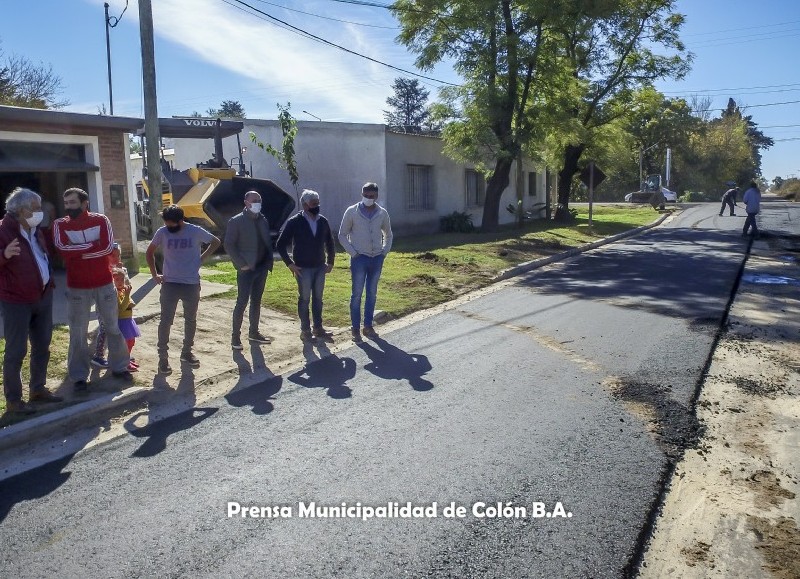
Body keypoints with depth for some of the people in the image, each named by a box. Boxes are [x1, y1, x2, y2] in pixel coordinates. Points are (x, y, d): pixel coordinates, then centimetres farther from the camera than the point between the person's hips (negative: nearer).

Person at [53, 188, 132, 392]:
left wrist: (79, 252, -15)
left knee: (113, 327, 12)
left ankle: (119, 367, 27)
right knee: (78, 333, 5)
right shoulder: (60, 224, -2)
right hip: (77, 288, 0)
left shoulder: (101, 220, -2)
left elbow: (108, 246, -17)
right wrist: (93, 245, -17)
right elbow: (62, 248, -19)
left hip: (104, 284, 1)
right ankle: (79, 376, 16)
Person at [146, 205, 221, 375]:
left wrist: (201, 258, -1)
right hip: (170, 284, 0)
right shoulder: (162, 232, -5)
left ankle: (187, 352, 29)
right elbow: (150, 252, 11)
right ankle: (163, 357, 6)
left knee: (190, 320, 12)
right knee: (165, 321, -3)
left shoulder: (196, 231, -8)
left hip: (191, 284, 1)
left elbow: (216, 242, 8)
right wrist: (154, 274, 5)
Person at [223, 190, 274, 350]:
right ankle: (235, 336, 5)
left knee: (256, 301, 14)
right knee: (242, 302, -4)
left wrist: (269, 262, 4)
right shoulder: (236, 221, -8)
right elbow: (229, 245, -10)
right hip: (246, 269, -6)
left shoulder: (263, 220, 10)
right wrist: (241, 264, -14)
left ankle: (254, 332, 25)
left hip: (262, 268, 6)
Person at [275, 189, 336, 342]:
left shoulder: (323, 221, 3)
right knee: (304, 299, 5)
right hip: (303, 268, -4)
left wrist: (330, 262, 9)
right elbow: (281, 244, -7)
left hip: (320, 267, 4)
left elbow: (330, 243, 15)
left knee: (318, 298, 11)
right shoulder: (294, 222, -10)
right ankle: (305, 330, 15)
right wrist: (290, 264, -9)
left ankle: (318, 328, 22)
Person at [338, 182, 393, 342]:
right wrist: (353, 253, -7)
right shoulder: (352, 211, -6)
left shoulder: (382, 213, 3)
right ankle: (355, 329, 7)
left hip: (377, 259, 3)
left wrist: (384, 252, 6)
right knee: (357, 294, -1)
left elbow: (388, 234, 18)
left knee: (372, 294, 10)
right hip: (360, 258, -3)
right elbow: (342, 235, 0)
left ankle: (368, 326, 20)